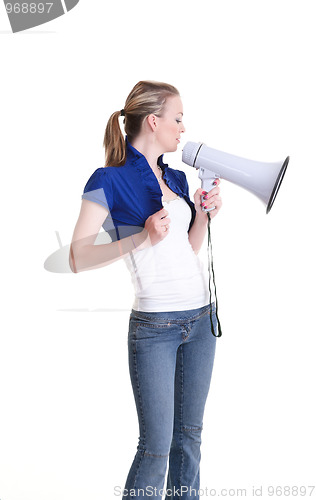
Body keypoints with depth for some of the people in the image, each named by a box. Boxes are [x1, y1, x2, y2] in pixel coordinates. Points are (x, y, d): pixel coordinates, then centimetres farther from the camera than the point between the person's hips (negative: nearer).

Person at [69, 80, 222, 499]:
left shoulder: (177, 178, 12)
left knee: (189, 435, 13)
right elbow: (78, 258, -14)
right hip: (154, 325, -7)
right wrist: (141, 238, -24)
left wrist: (203, 214, 3)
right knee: (156, 446, -3)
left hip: (202, 316, 7)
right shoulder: (110, 180, -9)